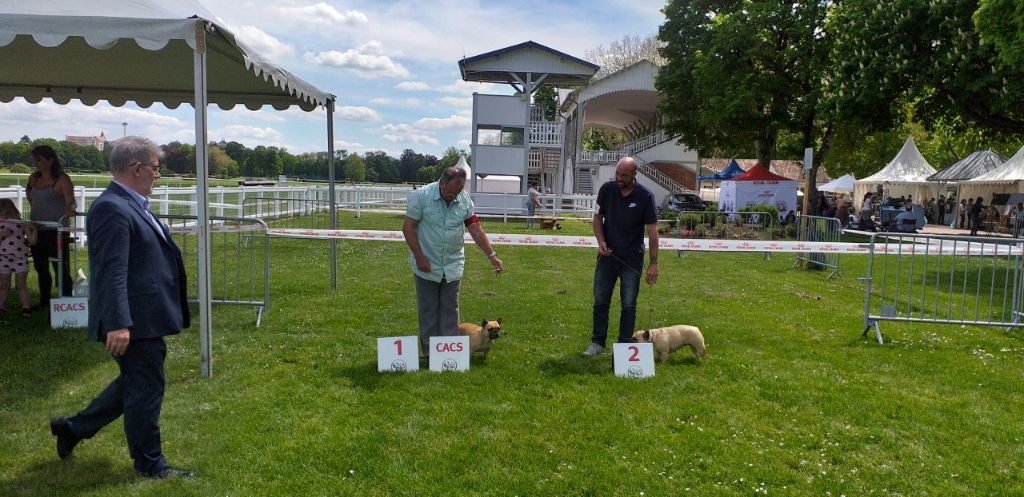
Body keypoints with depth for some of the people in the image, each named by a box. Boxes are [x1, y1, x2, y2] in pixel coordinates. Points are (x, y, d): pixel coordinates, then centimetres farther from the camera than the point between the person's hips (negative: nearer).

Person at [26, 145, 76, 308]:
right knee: (40, 268, 17)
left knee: (61, 270, -5)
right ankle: (44, 302, 29)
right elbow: (28, 193, 29)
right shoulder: (34, 178, 9)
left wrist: (70, 209, -45)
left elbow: (70, 201, -24)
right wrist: (34, 209, 17)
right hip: (36, 231, 8)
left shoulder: (62, 179, -11)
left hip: (56, 231, -7)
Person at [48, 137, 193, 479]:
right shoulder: (112, 209, -21)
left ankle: (74, 428, 35)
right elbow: (111, 272, -27)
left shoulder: (129, 204, 12)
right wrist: (118, 324, -30)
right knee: (145, 390, 4)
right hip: (134, 322, -10)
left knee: (134, 384, 23)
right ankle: (149, 464, 20)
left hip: (143, 320, 10)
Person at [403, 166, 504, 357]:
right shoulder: (421, 196, -14)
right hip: (427, 265, -3)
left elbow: (475, 229, 0)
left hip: (453, 265, 3)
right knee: (428, 310, 6)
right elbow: (408, 228, -10)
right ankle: (430, 352, 16)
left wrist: (492, 255, -6)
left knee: (450, 309, 7)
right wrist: (420, 257, -14)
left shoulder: (465, 200, -3)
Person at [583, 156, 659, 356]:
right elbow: (597, 218, 7)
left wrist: (653, 263, -13)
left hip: (632, 259, -2)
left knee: (628, 305, 3)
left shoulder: (645, 196, -12)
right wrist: (601, 242, -9)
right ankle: (597, 343, 18)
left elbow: (652, 231, -10)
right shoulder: (607, 189, -4)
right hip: (607, 255, 3)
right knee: (600, 301, 6)